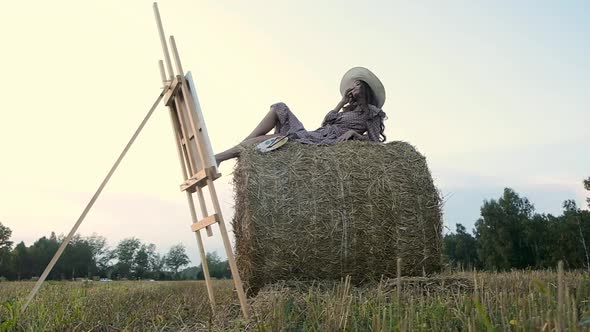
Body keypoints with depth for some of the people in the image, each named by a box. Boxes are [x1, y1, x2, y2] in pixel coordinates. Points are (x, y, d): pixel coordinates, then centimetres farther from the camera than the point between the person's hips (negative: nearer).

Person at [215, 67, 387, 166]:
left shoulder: (371, 112, 8)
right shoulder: (351, 108, 30)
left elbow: (375, 142, -2)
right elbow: (326, 122, 18)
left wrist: (353, 133, -14)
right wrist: (343, 102, 21)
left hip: (320, 143, -8)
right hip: (309, 135, 8)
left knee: (263, 139, -21)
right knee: (279, 108, -1)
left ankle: (216, 158, -17)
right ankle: (242, 147, -7)